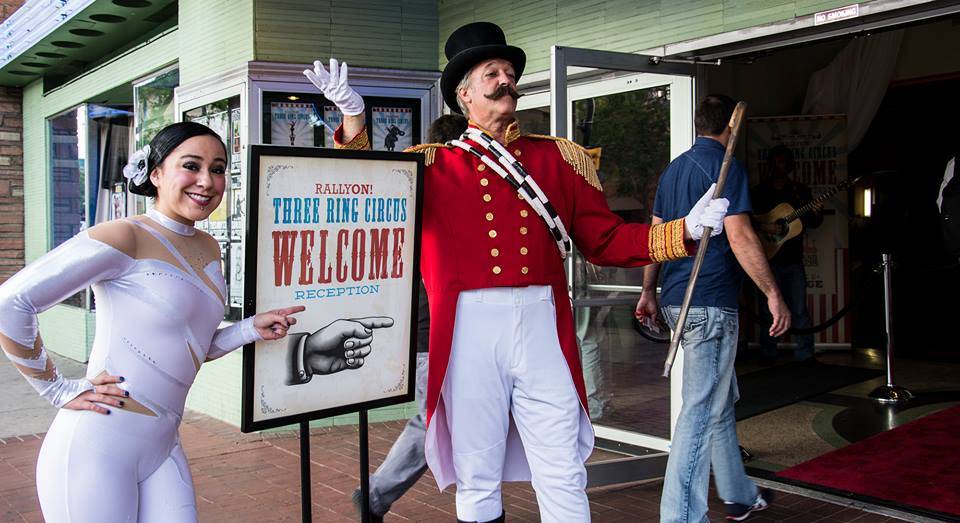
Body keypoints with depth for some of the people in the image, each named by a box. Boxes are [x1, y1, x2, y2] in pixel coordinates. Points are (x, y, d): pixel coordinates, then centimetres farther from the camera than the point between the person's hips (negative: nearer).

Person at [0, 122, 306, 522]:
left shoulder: (208, 249, 11)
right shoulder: (125, 238, -13)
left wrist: (252, 329, 5)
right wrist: (58, 390, -12)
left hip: (162, 447, 7)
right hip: (97, 447, -7)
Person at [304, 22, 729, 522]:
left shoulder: (559, 158, 13)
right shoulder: (433, 163, 9)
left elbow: (605, 240, 11)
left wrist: (684, 230, 0)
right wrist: (352, 116, -11)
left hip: (541, 327, 1)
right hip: (467, 330, -1)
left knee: (563, 478, 6)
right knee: (477, 481, 11)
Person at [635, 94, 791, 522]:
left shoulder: (674, 169, 16)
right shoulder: (726, 167, -8)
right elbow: (739, 235, -17)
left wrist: (649, 291, 23)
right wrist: (772, 293, -15)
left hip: (677, 301, 9)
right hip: (711, 302, -9)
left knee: (722, 400, 20)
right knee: (702, 410, -5)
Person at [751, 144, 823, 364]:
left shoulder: (800, 191, 12)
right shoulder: (758, 191, 7)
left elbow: (812, 224, 11)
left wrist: (817, 214, -11)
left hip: (793, 259, 2)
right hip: (768, 258, -2)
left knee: (799, 309, 2)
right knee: (769, 309, 1)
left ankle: (804, 354, 8)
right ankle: (767, 355, 9)